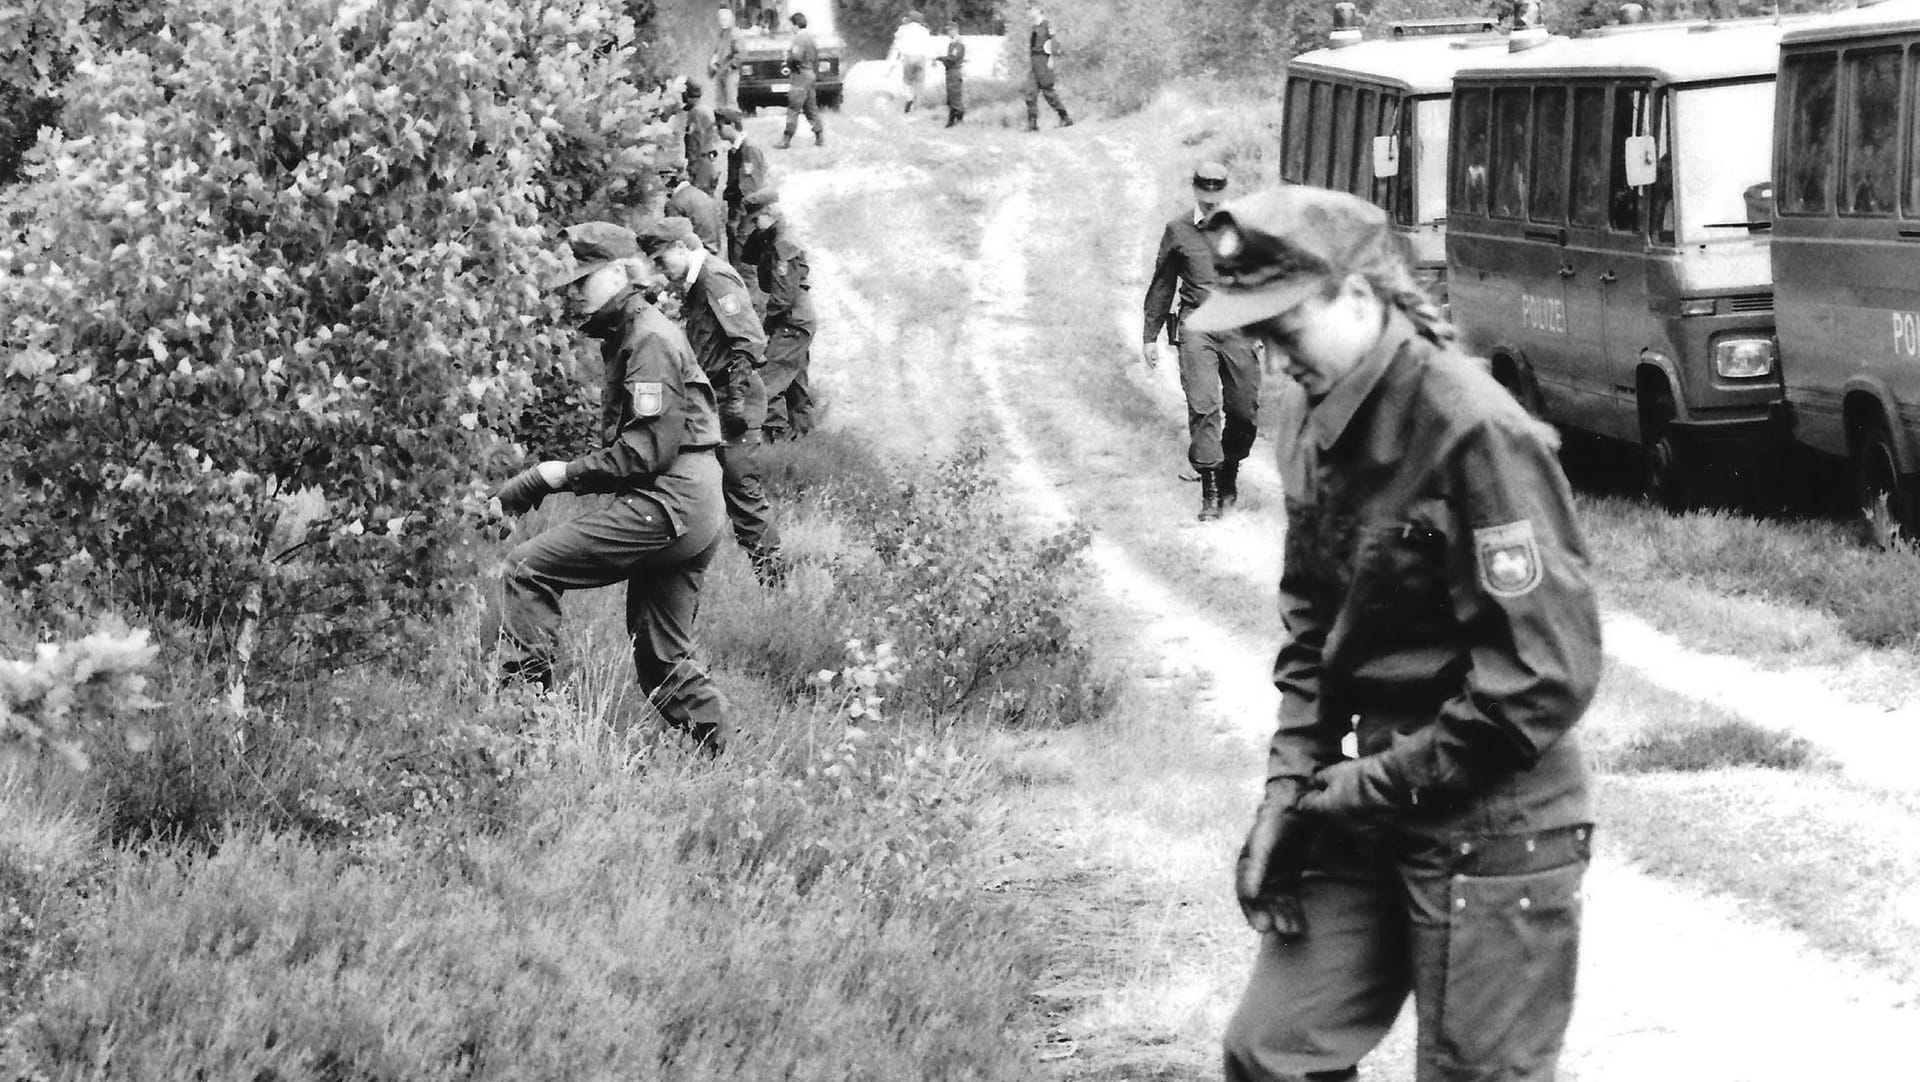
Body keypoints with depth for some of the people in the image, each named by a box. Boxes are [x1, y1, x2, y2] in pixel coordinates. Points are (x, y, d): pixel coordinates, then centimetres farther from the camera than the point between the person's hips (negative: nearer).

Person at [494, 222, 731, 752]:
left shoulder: (649, 340, -11)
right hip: (693, 512, 10)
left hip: (669, 504, -10)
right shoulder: (630, 335, 21)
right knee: (661, 657, 14)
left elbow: (651, 447, -19)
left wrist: (562, 474, -16)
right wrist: (553, 475, 10)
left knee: (529, 568, -11)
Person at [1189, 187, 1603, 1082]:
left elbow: (1546, 672, -22)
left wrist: (1376, 786, -15)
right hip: (1369, 819, 8)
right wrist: (1291, 787, 1)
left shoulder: (1476, 431, -21)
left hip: (1492, 829, -7)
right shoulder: (1315, 422, 4)